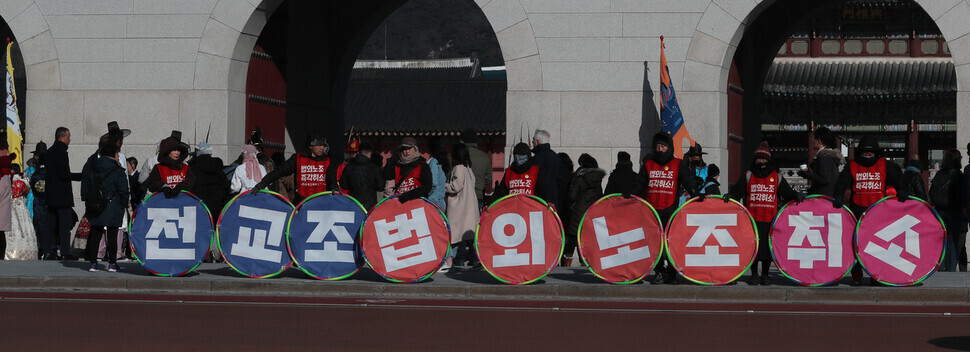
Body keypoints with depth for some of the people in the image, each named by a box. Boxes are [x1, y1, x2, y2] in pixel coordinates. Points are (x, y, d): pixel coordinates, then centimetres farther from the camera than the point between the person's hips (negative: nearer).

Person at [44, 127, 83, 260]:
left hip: (50, 194, 9)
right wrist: (82, 176, -13)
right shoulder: (61, 153, -14)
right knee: (65, 223, -6)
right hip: (62, 194, -9)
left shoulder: (49, 152, 14)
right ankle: (65, 252, -7)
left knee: (51, 223, 11)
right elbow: (64, 174, -19)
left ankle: (48, 250, 11)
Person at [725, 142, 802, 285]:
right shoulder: (748, 176, 9)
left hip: (770, 219, 0)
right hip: (752, 219, 0)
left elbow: (787, 191, 8)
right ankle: (754, 275, 10)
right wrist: (730, 195, -18)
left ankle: (765, 275, 14)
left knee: (768, 246, 2)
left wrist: (796, 195, -10)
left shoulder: (776, 177, 11)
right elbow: (738, 190, 1)